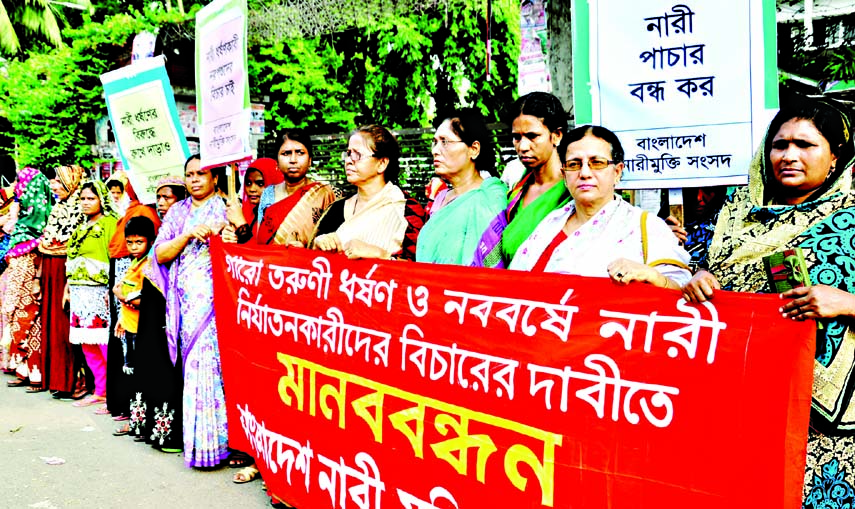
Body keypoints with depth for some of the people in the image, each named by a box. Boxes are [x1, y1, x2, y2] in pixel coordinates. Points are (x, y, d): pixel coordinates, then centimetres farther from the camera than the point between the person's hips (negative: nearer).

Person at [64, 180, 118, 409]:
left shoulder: (110, 223, -4)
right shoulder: (81, 228, 20)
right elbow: (72, 260, 22)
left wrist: (112, 288, -19)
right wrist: (68, 286, 16)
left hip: (99, 292, -8)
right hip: (79, 293, 8)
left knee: (105, 343, -9)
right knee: (88, 344, 9)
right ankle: (100, 391, 17)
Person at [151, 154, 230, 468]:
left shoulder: (224, 209, 7)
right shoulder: (178, 212, 17)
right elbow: (161, 254, 8)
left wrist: (219, 233, -21)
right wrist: (188, 235, -7)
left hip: (212, 299, -4)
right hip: (185, 300, 4)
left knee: (208, 365, -9)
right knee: (194, 366, 2)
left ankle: (211, 440, -3)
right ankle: (198, 439, 9)